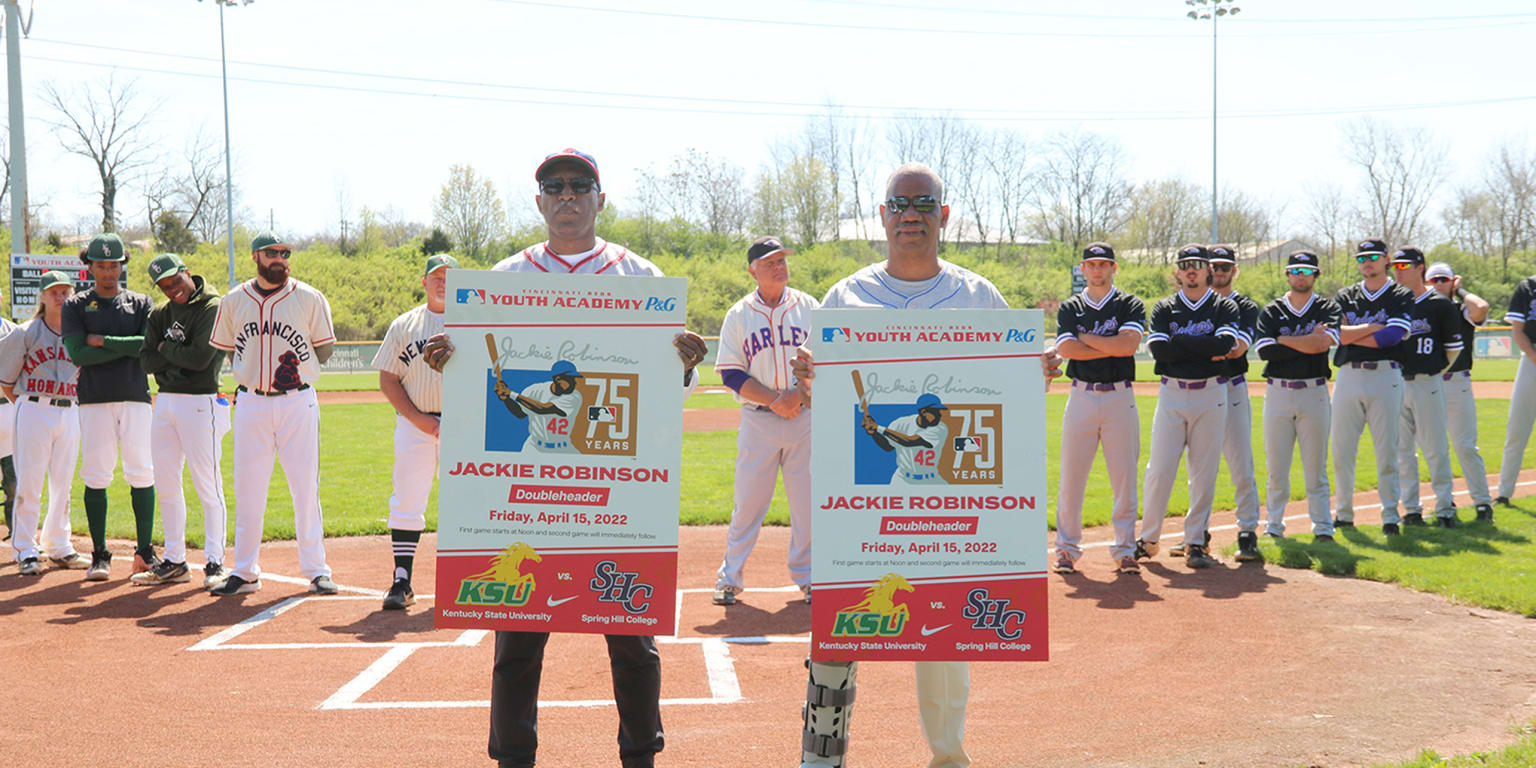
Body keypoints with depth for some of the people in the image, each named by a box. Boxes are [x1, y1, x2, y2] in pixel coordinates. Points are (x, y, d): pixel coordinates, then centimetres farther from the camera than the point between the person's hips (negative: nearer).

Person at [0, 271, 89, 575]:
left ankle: (58, 547, 19)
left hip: (69, 412, 4)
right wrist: (25, 405, 0)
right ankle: (26, 551, 4)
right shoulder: (26, 333, -1)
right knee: (29, 483, -3)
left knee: (63, 484, 9)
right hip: (33, 410, -4)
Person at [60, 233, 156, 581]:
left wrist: (102, 340, -7)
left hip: (136, 398, 1)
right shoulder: (76, 306, 7)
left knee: (142, 473, 0)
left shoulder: (141, 303, 11)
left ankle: (145, 552, 8)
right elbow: (78, 353, -7)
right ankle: (100, 555, 6)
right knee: (96, 476, -2)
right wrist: (128, 347, -8)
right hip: (95, 399, -1)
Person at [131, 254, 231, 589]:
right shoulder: (161, 314, 14)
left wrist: (166, 349, -3)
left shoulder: (213, 308, -8)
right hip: (164, 402, 8)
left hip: (199, 403, -7)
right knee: (166, 486, 11)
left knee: (207, 486, -5)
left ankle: (215, 562, 2)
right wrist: (179, 352, -9)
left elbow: (199, 358, -18)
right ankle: (174, 562, 20)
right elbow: (147, 361, 5)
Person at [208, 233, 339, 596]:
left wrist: (297, 368, -5)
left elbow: (325, 349, 6)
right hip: (250, 403, 2)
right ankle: (245, 572, 14)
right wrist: (254, 374, 3)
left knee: (306, 487, 0)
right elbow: (228, 350, 15)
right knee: (247, 489, 5)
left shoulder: (310, 298, 1)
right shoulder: (233, 301, 6)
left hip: (298, 402, -2)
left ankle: (316, 570, 9)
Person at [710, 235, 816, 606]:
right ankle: (729, 577, 9)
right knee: (748, 500, -1)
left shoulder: (810, 307, 7)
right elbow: (731, 373, -2)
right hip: (758, 421, -1)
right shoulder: (738, 315, 4)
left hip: (805, 419, 1)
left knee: (807, 499, 3)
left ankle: (806, 576, 16)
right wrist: (774, 400, -14)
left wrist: (799, 394, -14)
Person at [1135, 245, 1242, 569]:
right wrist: (1208, 348, -8)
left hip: (1211, 396, 0)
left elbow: (1225, 343, -14)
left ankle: (1195, 543, 11)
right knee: (1158, 471, -3)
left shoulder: (1224, 307, 6)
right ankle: (1148, 539, 10)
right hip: (1172, 395, 0)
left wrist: (1180, 341, -9)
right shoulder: (1164, 309, 8)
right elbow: (1159, 350, -9)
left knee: (1204, 474, 2)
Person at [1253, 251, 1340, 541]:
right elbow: (1264, 350, -9)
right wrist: (1309, 342, -10)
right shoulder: (1271, 311, 8)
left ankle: (1323, 527, 8)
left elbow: (1324, 342, -13)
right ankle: (1273, 526, 11)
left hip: (1314, 393, -1)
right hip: (1278, 394, 1)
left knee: (1316, 466, 2)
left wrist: (1283, 340, -7)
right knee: (1276, 465, 2)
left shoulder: (1328, 308, 7)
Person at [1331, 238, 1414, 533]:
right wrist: (1372, 327, -5)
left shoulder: (1401, 296, 6)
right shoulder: (1345, 296, 15)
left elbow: (1392, 335, -11)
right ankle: (1343, 512, 14)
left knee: (1387, 449, -2)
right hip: (1348, 376, 3)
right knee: (1341, 450, 3)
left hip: (1385, 376, -3)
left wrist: (1351, 335, -4)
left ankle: (1390, 514, 6)